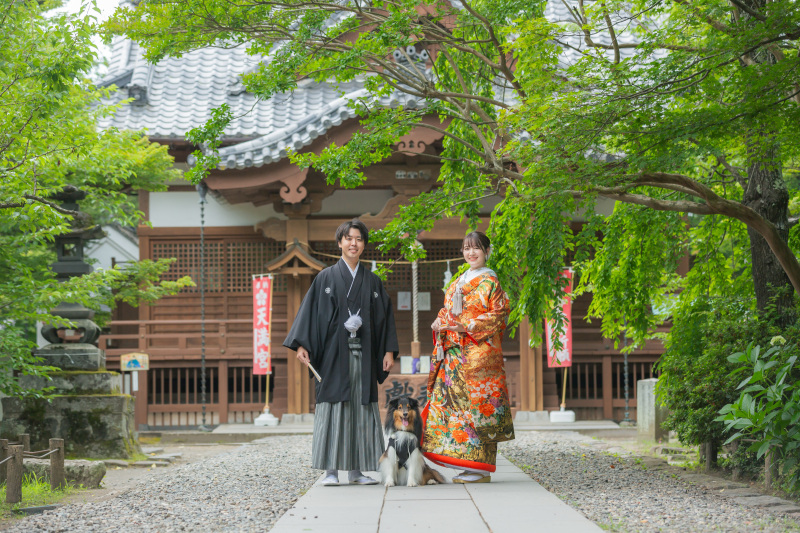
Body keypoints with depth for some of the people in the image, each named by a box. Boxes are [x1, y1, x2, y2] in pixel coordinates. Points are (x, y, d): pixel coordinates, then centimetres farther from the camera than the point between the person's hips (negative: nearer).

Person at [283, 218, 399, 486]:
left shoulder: (373, 282, 13)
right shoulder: (326, 278, 5)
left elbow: (385, 316, 12)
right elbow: (310, 311, 0)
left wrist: (389, 350, 3)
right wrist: (301, 344, -10)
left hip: (363, 356, 3)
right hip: (334, 354, -3)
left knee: (361, 409, 2)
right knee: (334, 407, -5)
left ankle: (356, 470, 6)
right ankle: (331, 470, -3)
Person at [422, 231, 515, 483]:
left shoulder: (489, 281, -2)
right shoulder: (458, 282, 20)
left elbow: (497, 315, -9)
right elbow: (448, 310, 24)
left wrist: (467, 327, -15)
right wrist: (440, 322, 2)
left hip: (479, 352, -7)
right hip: (454, 353, 7)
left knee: (477, 403, -9)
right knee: (455, 402, 3)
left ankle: (480, 468, -6)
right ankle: (467, 466, 7)